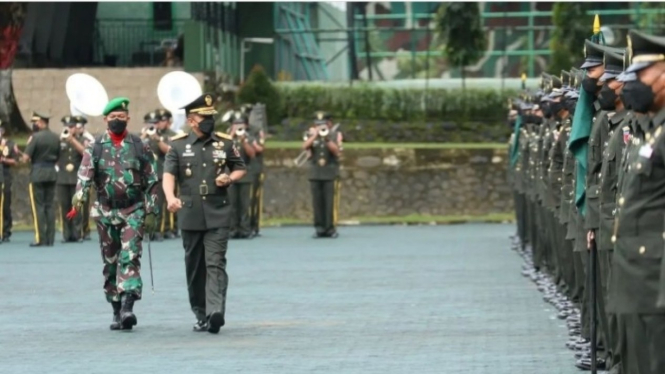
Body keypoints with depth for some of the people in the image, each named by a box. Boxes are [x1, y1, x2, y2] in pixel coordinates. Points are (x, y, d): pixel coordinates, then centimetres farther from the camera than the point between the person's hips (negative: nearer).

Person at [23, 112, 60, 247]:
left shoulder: (36, 137, -13)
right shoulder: (56, 138, 7)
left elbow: (26, 157, -14)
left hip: (38, 173, -6)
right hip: (52, 173, 6)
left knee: (38, 206, -2)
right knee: (49, 205, 9)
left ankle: (40, 238, -5)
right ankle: (50, 238, 7)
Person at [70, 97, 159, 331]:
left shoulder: (139, 147, 3)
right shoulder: (95, 148, 3)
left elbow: (151, 182, 5)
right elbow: (85, 175, -8)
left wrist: (151, 212, 0)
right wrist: (79, 198, -27)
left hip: (133, 211, -2)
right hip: (106, 213, 2)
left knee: (130, 258, -15)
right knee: (110, 263, 7)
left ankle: (128, 307, -22)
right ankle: (117, 311, 15)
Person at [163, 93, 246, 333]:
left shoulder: (225, 143, 7)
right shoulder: (178, 145, 3)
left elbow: (240, 168, 18)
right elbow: (168, 174, -8)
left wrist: (229, 179, -5)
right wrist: (170, 197, -27)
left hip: (218, 214, -1)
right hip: (190, 215, 1)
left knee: (216, 263, -13)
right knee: (195, 267, 8)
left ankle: (215, 312, -24)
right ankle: (201, 314, 19)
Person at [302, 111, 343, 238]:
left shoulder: (336, 135, 6)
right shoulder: (311, 135, 11)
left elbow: (337, 151, -7)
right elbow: (305, 146, -7)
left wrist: (327, 138, -14)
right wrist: (315, 135, -13)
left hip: (331, 174, -2)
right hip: (315, 174, 2)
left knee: (331, 202, -6)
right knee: (317, 202, 1)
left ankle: (331, 228, -3)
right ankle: (320, 228, 5)